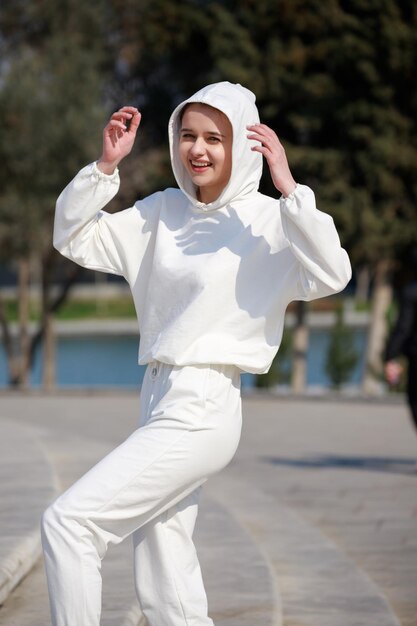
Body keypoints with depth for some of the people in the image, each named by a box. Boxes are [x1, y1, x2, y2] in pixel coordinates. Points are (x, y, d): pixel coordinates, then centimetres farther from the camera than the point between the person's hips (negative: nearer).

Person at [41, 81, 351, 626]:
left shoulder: (267, 222, -8)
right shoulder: (163, 213, 11)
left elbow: (331, 277, -24)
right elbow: (74, 239, 12)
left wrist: (288, 187, -28)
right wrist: (106, 165, 0)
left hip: (201, 412, -7)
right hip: (160, 401, 8)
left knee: (68, 521, -15)